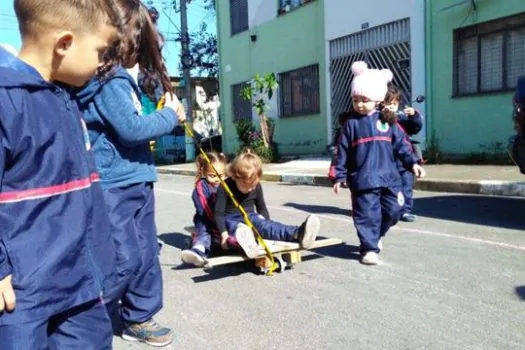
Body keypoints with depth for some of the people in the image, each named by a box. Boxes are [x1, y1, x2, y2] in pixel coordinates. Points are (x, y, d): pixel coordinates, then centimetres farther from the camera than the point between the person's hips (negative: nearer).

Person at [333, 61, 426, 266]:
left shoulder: (387, 121, 6)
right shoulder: (351, 124, 1)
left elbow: (401, 144, 8)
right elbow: (343, 152, 2)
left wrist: (412, 163, -3)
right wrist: (339, 176, 1)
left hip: (388, 178, 3)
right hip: (363, 180, -3)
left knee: (393, 211, 9)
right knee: (367, 215, -2)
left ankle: (376, 235, 34)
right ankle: (370, 248, 9)